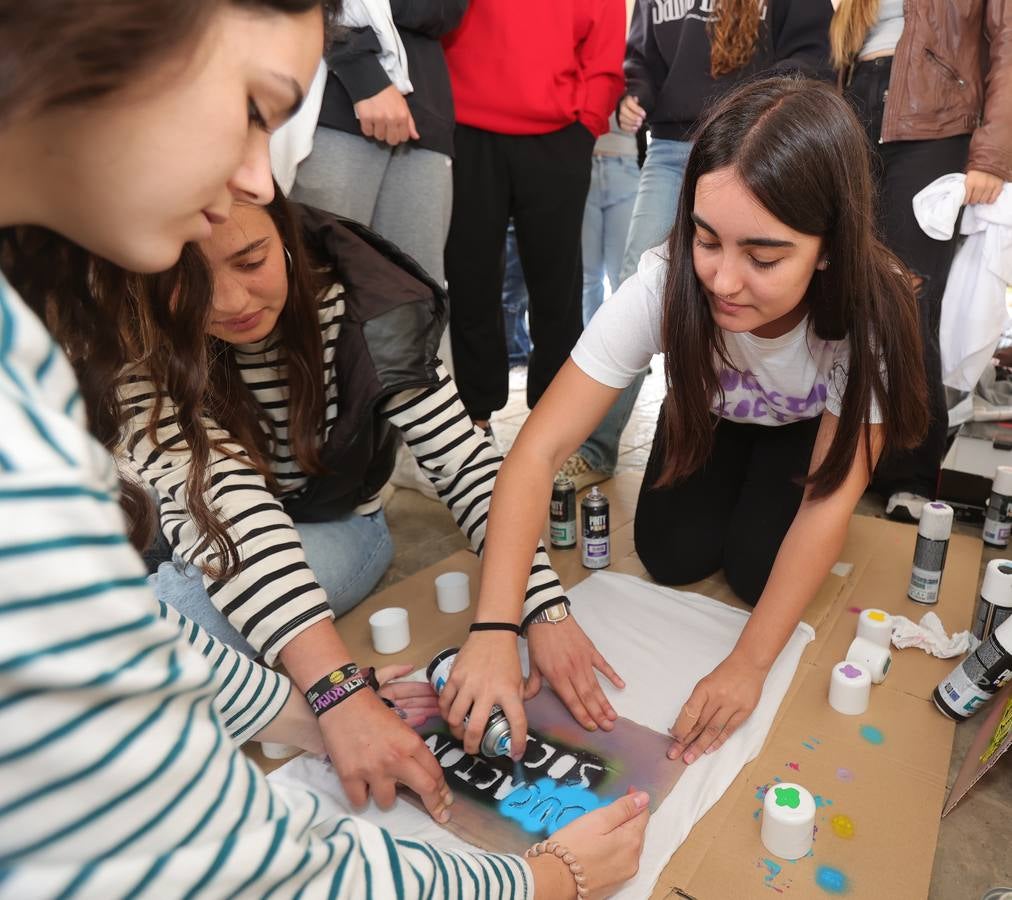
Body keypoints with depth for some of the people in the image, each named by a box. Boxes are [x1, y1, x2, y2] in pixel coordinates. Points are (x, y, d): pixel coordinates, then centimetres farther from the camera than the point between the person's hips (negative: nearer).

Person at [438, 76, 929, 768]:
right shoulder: (664, 286, -38)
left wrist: (749, 664, -36)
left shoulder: (872, 308, -36)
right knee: (673, 557, -14)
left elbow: (830, 503, -30)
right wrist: (496, 628, -48)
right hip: (709, 412, 1)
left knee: (757, 571, -17)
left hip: (810, 425, 0)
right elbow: (540, 450, -39)